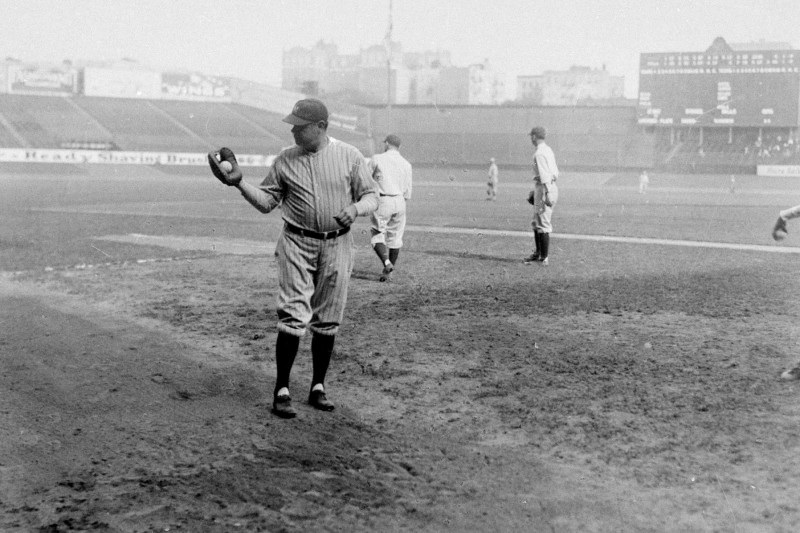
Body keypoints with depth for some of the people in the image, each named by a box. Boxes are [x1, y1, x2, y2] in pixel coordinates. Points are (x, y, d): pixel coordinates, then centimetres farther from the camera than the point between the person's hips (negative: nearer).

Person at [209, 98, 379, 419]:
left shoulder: (350, 156, 0)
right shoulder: (285, 160, 4)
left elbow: (372, 197, 2)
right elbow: (266, 202, 7)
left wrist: (355, 209, -18)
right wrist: (239, 183, -7)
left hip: (337, 245, 1)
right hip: (297, 244, 0)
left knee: (327, 321, 7)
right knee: (293, 317, -9)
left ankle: (318, 388, 19)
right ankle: (281, 390, -3)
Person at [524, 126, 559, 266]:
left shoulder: (539, 153, -15)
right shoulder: (548, 150, 16)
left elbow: (544, 175, -23)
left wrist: (547, 193, -29)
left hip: (544, 188, -10)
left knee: (543, 223, -7)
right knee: (536, 223, 18)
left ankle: (545, 258, -6)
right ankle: (538, 254, 25)